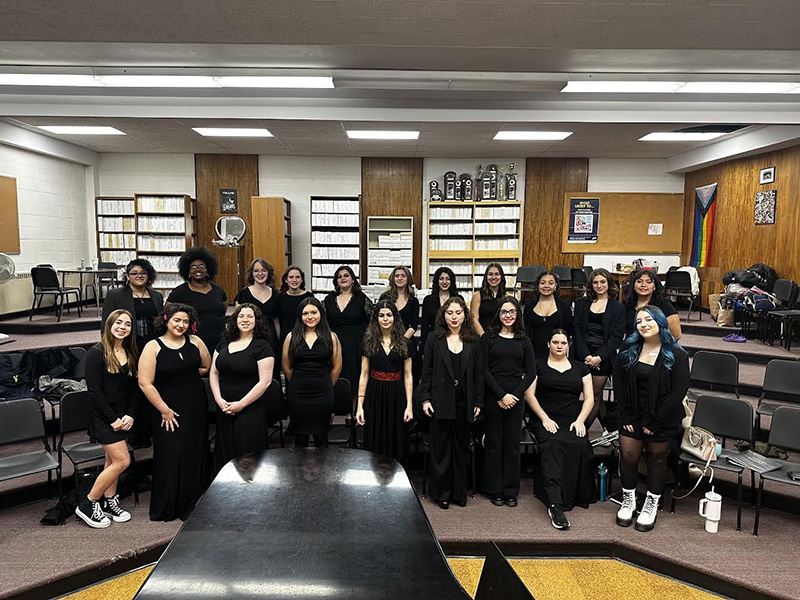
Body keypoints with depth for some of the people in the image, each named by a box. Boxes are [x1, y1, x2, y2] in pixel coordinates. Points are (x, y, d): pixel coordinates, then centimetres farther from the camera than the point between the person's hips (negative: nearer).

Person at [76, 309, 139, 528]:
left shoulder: (131, 354, 7)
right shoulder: (96, 353, -12)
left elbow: (135, 387, 7)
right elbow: (94, 390, -15)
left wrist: (131, 414, -5)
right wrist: (112, 419, -15)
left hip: (124, 417, 6)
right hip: (104, 417, -6)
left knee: (113, 460, 14)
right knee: (122, 460, -8)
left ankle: (109, 501, 28)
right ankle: (87, 504, 8)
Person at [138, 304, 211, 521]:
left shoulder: (195, 342, 3)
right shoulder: (153, 347, -7)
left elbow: (207, 367, 14)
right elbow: (145, 383, -12)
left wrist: (185, 374, 4)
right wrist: (164, 410, -13)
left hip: (196, 408, 4)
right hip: (168, 410, -3)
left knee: (194, 456, 9)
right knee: (170, 456, -1)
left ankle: (191, 505, 23)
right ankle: (166, 509, 16)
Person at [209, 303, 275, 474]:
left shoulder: (262, 347, -8)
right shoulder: (224, 342, 9)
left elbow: (265, 381, -13)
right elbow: (213, 373, 11)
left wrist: (241, 404, -13)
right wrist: (218, 399, -3)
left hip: (250, 411, -5)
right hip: (223, 409, 5)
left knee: (246, 456, 0)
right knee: (224, 452, 13)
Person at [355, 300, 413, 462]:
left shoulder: (404, 343, 3)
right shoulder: (369, 342, 3)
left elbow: (408, 376, 3)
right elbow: (364, 375, 3)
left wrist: (409, 405, -4)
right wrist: (360, 405, -4)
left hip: (396, 396, 0)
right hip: (375, 395, 0)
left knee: (396, 442, 5)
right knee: (375, 443, 5)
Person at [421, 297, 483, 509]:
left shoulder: (473, 341, 4)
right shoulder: (435, 339, 0)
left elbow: (479, 374, 5)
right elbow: (426, 371, 0)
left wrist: (478, 402, 3)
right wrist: (425, 399, -5)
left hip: (464, 402, 2)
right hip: (441, 401, -2)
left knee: (461, 447, 12)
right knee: (440, 447, 6)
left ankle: (459, 491, 24)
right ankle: (442, 492, 19)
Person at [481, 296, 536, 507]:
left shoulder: (523, 340, 9)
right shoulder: (488, 337, 1)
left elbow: (531, 371, 5)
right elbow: (484, 370, -5)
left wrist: (515, 394, -7)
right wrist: (501, 395, -11)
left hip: (516, 397, 2)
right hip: (493, 396, -2)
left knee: (513, 444, 7)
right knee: (494, 443, 5)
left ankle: (511, 490, 19)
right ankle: (494, 490, 17)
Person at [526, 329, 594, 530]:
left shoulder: (580, 368, 19)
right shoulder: (538, 365, 11)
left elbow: (589, 397, 13)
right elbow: (530, 394, 3)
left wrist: (580, 420, -3)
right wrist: (545, 418, -8)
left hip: (572, 421, 2)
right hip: (545, 421, -2)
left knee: (581, 446, -31)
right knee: (552, 445, -34)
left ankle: (576, 496, -15)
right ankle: (555, 505, -41)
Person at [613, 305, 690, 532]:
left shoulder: (676, 355, -9)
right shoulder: (628, 350, 1)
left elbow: (678, 392, -13)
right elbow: (618, 384, 2)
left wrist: (653, 421, -14)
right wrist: (626, 416, -5)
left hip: (662, 419, -2)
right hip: (632, 416, 3)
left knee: (657, 458, 9)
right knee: (628, 455, 1)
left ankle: (651, 505, 26)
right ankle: (628, 500, 23)